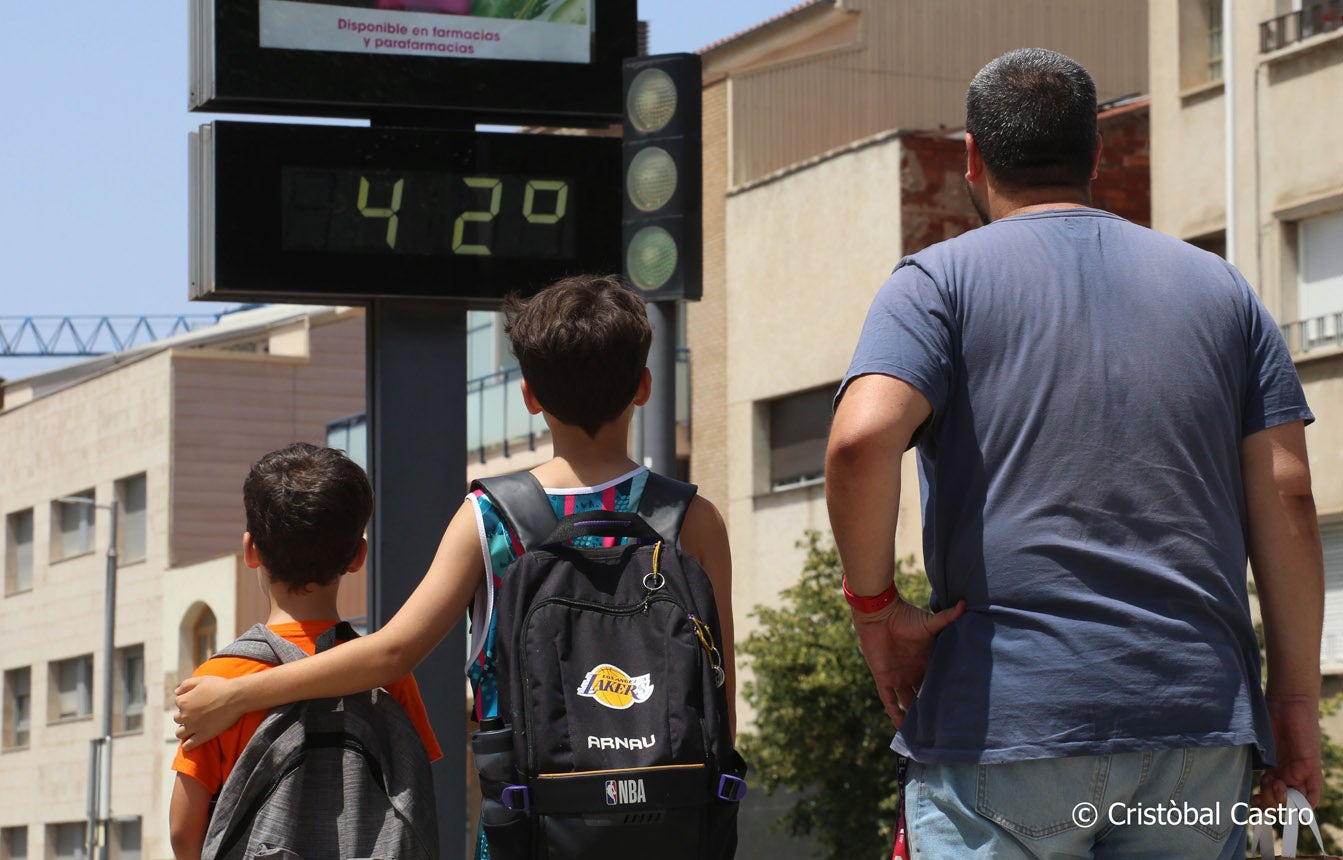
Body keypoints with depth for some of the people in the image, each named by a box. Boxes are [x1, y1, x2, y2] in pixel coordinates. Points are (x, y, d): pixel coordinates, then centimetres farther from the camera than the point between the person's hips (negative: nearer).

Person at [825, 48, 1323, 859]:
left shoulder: (941, 281, 4)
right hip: (1201, 719, 3)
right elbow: (1286, 497, 8)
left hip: (1004, 717, -3)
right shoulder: (1221, 289, 15)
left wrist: (874, 604, -2)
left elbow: (861, 439, -15)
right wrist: (1295, 693, 10)